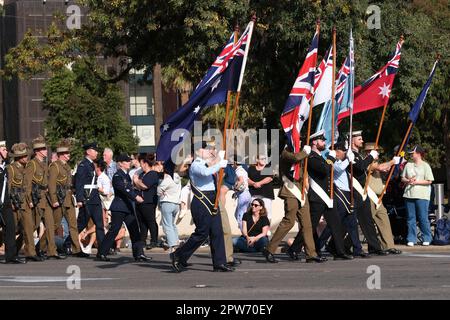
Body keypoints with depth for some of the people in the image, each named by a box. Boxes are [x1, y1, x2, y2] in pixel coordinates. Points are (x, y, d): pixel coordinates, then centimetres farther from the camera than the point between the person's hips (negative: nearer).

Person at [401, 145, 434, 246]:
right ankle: (411, 239, 8)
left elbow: (429, 181, -6)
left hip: (422, 196, -5)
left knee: (423, 218, -4)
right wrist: (408, 181, -6)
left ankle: (427, 239, 6)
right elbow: (403, 178, 15)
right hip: (409, 195, 5)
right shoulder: (408, 165, 13)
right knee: (411, 218, 5)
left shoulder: (425, 166, -1)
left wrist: (416, 182, -12)